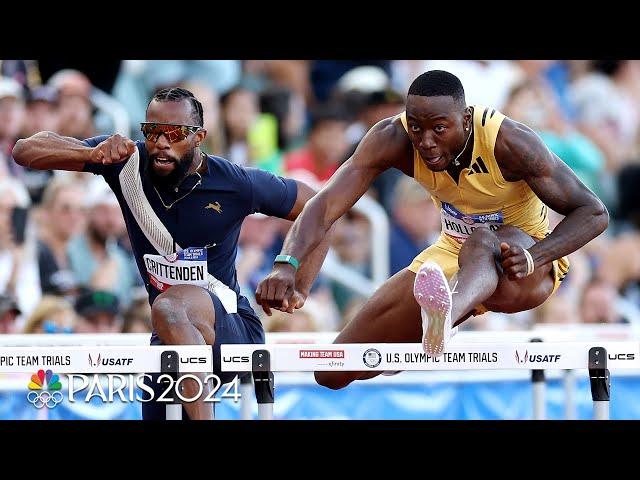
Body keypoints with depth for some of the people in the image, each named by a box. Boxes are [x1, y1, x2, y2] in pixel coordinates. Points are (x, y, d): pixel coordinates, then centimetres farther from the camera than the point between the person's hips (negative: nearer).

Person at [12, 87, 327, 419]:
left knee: (168, 308, -36)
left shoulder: (237, 185, -12)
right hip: (172, 339, 6)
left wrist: (300, 289, -5)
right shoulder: (128, 163, -7)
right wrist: (94, 154, -30)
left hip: (234, 328, -5)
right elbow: (25, 150, -12)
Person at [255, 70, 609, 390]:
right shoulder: (392, 139, -20)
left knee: (482, 244, -44)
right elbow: (326, 205, -29)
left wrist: (533, 258, -40)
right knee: (334, 374, 0)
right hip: (452, 256, 5)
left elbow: (594, 213, -23)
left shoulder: (507, 142, -28)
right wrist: (287, 265, -48)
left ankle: (444, 320, -77)